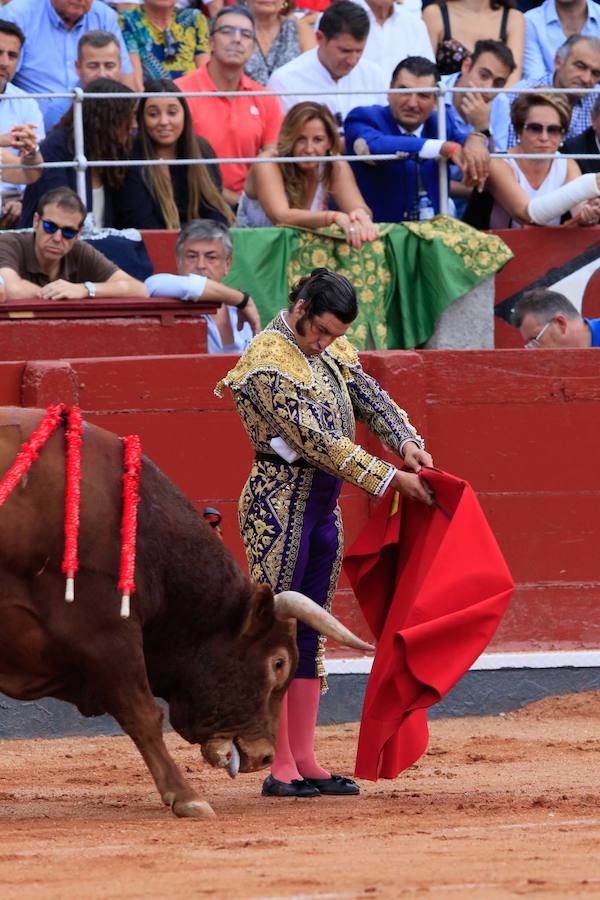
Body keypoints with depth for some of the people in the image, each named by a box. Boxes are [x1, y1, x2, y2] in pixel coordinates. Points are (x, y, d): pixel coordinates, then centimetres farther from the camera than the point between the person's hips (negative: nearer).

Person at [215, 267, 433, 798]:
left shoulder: (333, 351, 11)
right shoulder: (267, 364, -16)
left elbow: (372, 400, 9)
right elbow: (316, 440, -21)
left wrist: (406, 443, -13)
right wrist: (390, 477, -20)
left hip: (324, 509, 9)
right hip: (279, 508, -8)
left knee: (309, 637, 9)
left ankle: (304, 761, 13)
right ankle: (280, 768, -3)